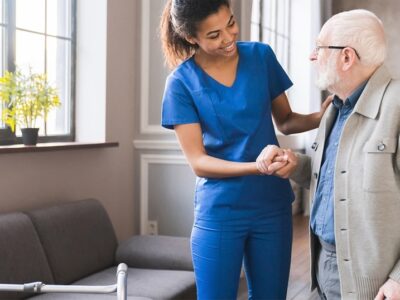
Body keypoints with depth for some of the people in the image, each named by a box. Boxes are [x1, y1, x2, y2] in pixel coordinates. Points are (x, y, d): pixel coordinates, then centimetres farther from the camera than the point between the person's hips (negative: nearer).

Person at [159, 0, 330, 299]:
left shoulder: (262, 56, -2)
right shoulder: (182, 82, -10)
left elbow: (285, 121, 8)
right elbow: (198, 162, -13)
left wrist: (322, 116, -14)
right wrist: (257, 166, -28)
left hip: (272, 205, 3)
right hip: (219, 211, -3)